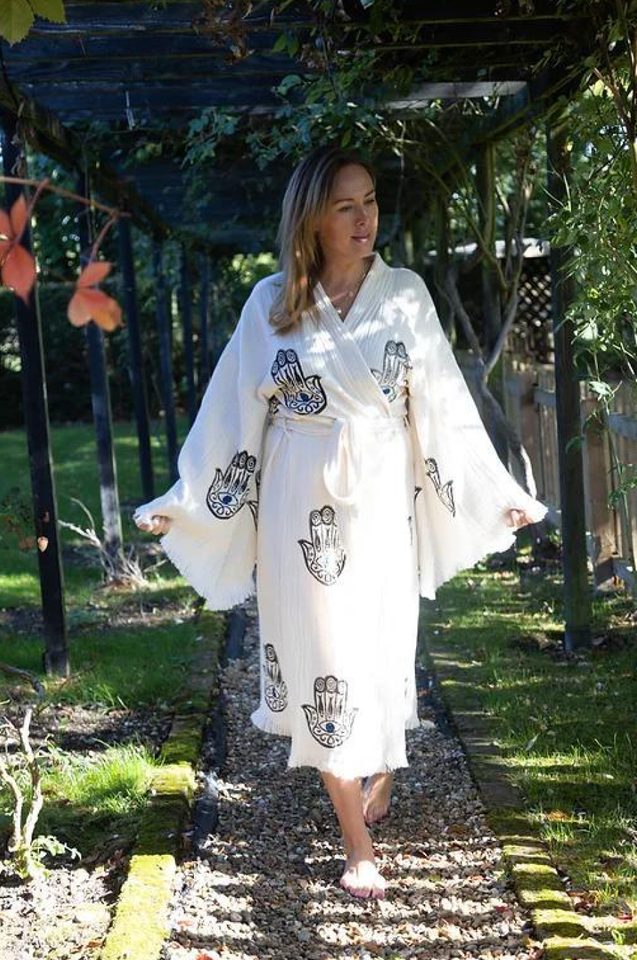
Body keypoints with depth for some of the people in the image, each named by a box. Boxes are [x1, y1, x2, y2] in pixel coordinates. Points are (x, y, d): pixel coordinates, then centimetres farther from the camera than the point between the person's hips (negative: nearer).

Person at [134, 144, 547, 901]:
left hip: (381, 504, 1)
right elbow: (233, 415, 4)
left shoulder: (405, 294, 0)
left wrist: (496, 495, 5)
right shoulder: (271, 303, -1)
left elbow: (445, 409, 4)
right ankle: (357, 844, 11)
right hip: (300, 509, 0)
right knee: (321, 655, 2)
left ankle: (380, 779, 35)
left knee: (381, 649, 8)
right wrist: (183, 503, 5)